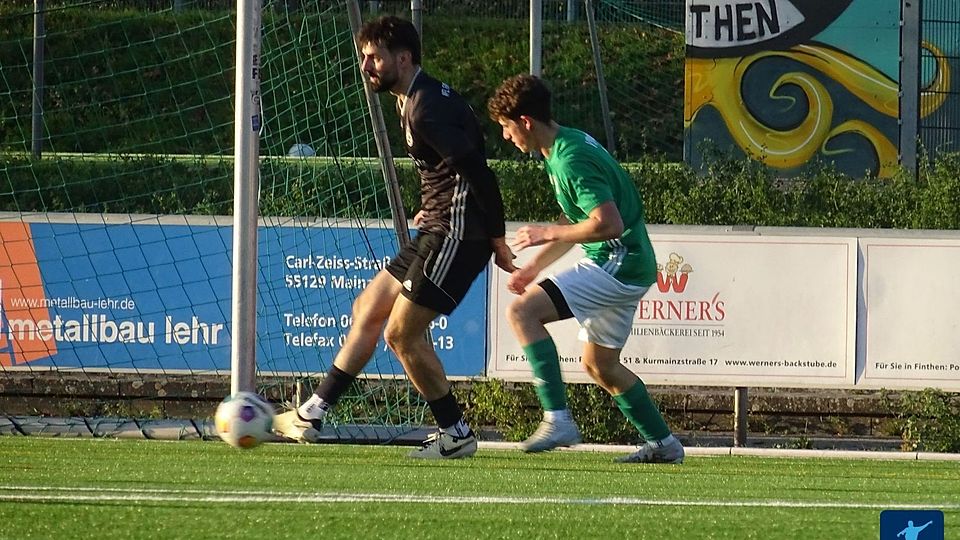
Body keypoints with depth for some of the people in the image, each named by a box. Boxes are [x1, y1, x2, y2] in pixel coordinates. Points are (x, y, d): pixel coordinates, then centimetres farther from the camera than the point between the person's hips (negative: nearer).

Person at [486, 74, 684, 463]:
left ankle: (557, 419, -22)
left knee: (522, 310, -19)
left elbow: (608, 224, -28)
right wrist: (535, 266, 21)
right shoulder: (565, 146, 12)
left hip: (618, 266, -11)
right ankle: (662, 444, 30)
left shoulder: (572, 160, -20)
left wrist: (547, 233, -16)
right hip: (625, 268, 11)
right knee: (600, 365, 22)